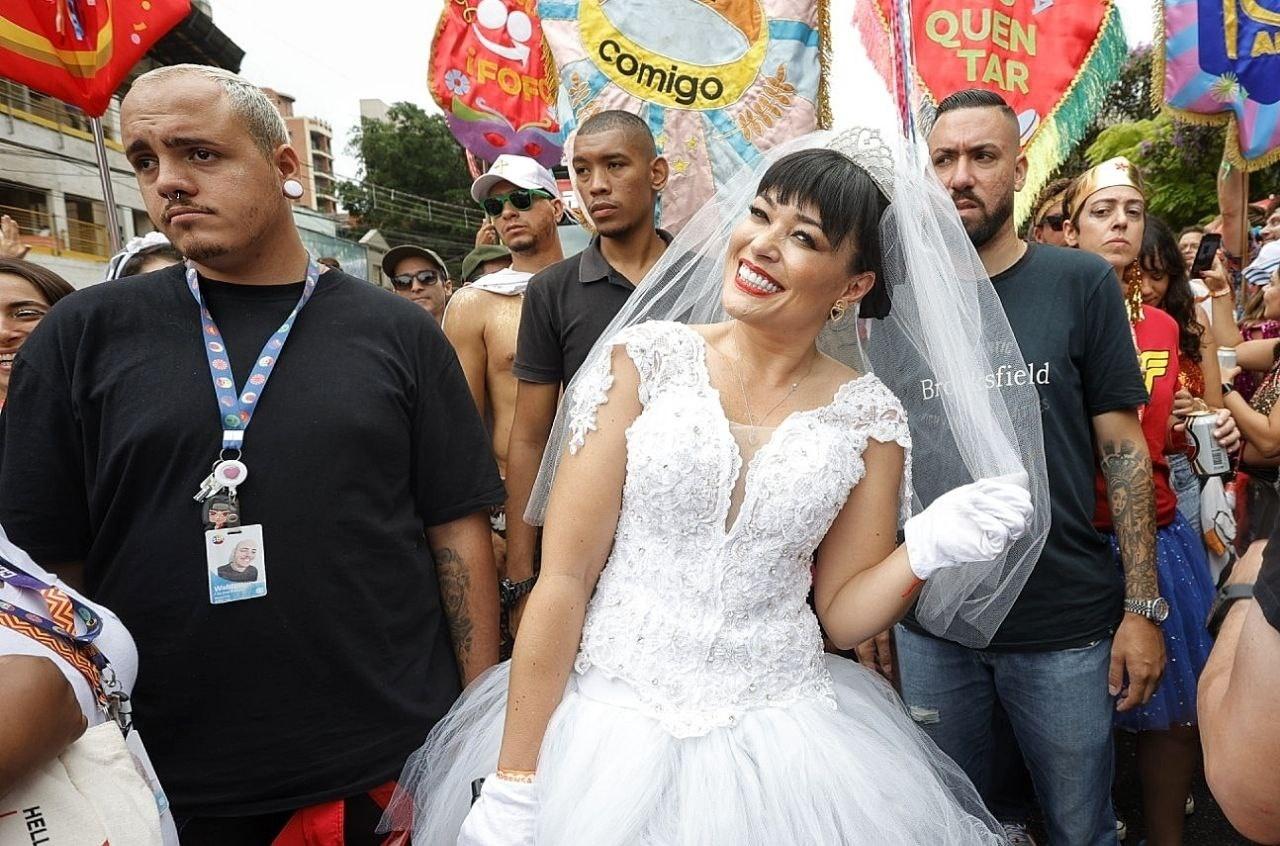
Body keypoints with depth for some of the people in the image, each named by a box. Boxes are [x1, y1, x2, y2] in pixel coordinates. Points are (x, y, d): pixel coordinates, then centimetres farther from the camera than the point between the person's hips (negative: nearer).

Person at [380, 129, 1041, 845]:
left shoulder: (869, 415, -3)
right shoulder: (645, 359, -8)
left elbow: (842, 614, 3)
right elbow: (565, 575, -9)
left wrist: (928, 548, -16)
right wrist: (512, 782, -9)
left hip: (783, 749, 1)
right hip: (605, 724, 0)